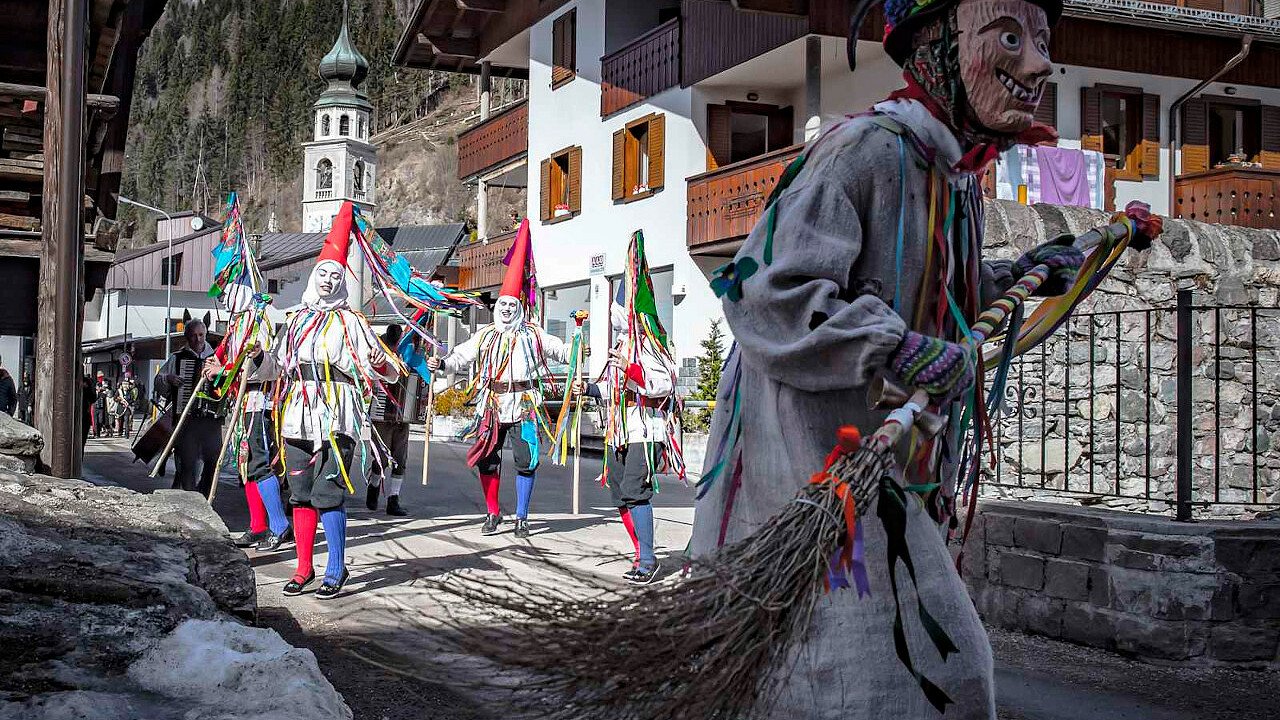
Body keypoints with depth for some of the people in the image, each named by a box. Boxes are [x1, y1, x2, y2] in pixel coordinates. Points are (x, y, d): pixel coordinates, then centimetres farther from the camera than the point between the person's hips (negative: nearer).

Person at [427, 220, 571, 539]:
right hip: (492, 405, 2)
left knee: (526, 461, -3)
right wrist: (441, 364, -15)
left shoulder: (532, 335, 5)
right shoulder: (485, 335, 8)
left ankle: (522, 518, 10)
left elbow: (560, 349, 11)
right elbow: (461, 357, 3)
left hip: (524, 404, -1)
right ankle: (493, 513, 17)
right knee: (487, 459, 1)